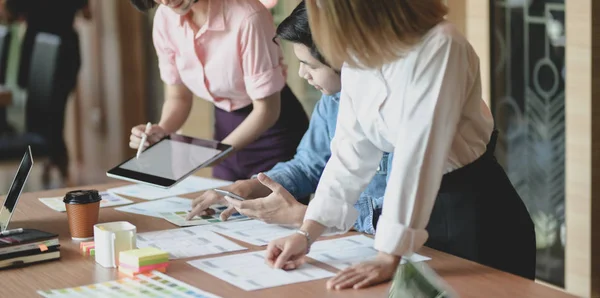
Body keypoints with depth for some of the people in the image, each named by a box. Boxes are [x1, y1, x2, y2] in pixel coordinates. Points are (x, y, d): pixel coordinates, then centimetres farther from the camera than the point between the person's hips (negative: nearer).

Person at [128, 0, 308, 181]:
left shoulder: (246, 16, -29)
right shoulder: (165, 18, -11)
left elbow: (266, 110, -22)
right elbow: (178, 97, 0)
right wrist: (161, 130, -20)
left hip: (273, 127, -5)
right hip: (225, 127, 5)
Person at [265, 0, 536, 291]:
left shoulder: (438, 47, -25)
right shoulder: (357, 58, -2)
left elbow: (419, 154, -30)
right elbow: (350, 153, -4)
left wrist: (389, 257, -33)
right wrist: (306, 234, -12)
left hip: (475, 207, -7)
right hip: (420, 203, 7)